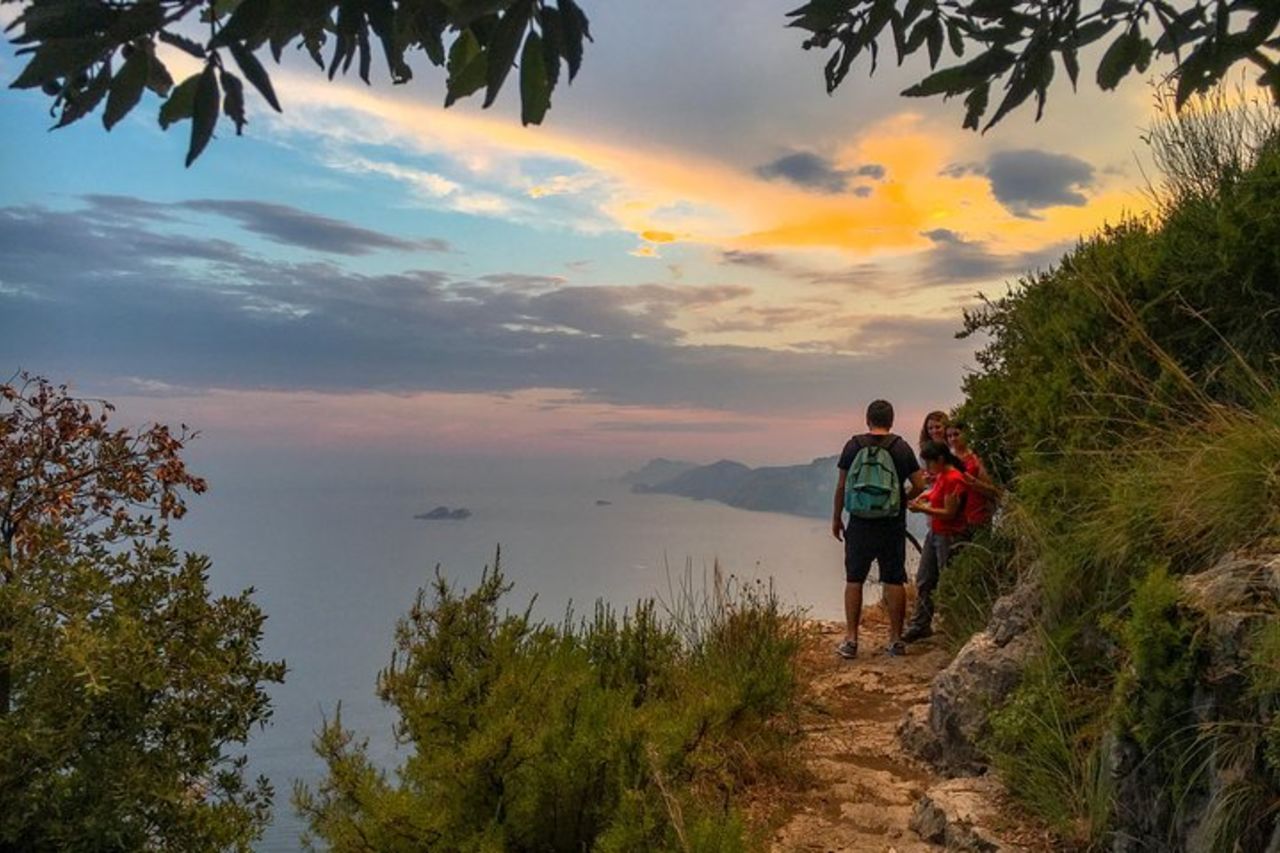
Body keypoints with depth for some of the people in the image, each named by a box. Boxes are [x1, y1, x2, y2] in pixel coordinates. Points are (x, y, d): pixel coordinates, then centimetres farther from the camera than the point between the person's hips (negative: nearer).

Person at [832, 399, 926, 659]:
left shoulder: (853, 446, -1)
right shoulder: (901, 447, -1)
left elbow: (841, 486, 0)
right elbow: (919, 486, -2)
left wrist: (836, 518, 10)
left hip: (859, 524, 0)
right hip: (892, 525, 0)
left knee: (854, 580, 7)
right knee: (894, 581, 8)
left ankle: (850, 640, 7)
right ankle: (896, 640, 13)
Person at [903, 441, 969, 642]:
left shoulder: (954, 479, -19)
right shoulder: (941, 475, 9)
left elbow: (949, 513, -21)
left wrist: (923, 509, -20)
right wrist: (925, 496, 11)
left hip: (949, 536, -10)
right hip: (934, 533, 10)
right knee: (923, 580, 11)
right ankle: (919, 625, 18)